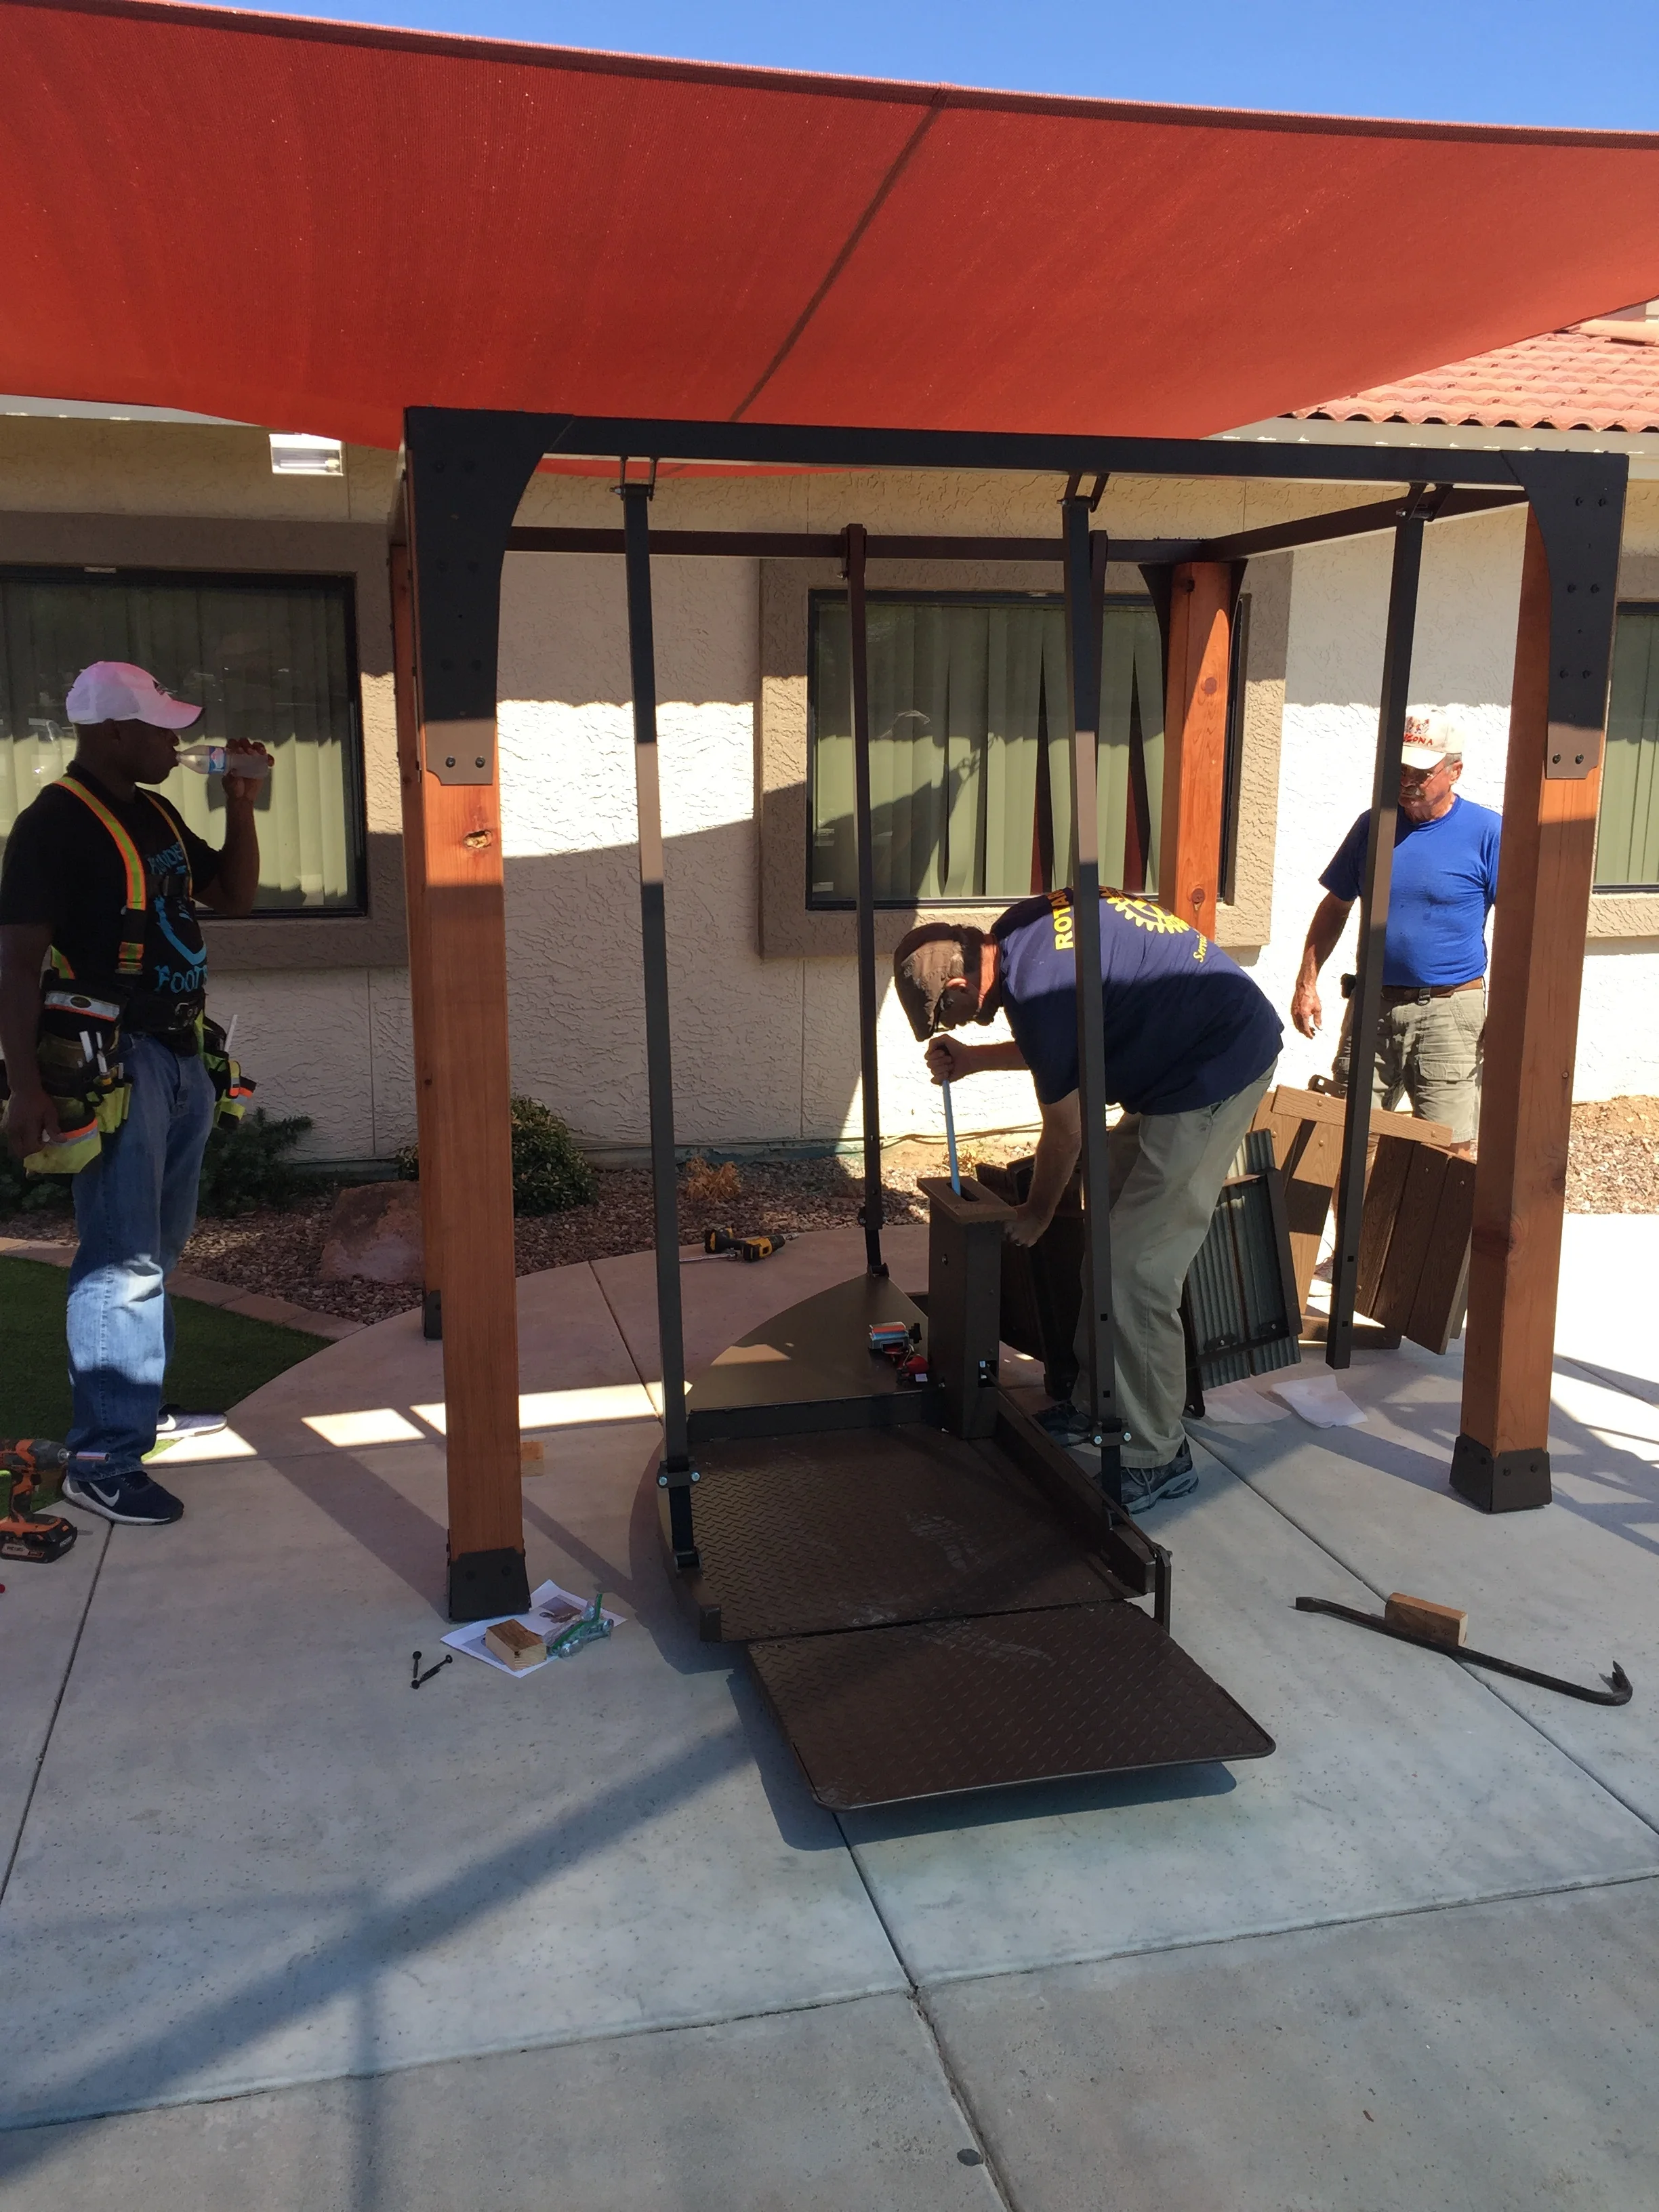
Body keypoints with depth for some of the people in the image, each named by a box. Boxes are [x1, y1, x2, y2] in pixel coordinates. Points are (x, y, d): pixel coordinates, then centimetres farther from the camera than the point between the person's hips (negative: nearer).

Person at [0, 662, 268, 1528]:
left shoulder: (155, 815, 14)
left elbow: (233, 895, 23)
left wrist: (239, 804, 9)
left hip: (178, 1057, 9)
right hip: (111, 1063, -8)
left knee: (154, 1252, 16)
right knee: (123, 1262, -9)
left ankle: (140, 1408, 30)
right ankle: (102, 1462, -2)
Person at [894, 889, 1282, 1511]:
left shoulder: (1037, 984, -23)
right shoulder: (1019, 930, 4)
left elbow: (1066, 1131, -10)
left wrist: (1037, 1213, 6)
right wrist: (974, 1060, 16)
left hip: (1218, 1073, -10)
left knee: (1135, 1271, -9)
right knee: (1109, 1232, 14)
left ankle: (1156, 1457, 2)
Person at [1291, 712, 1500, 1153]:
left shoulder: (1487, 832, -6)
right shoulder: (1374, 825, 7)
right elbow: (1335, 907, 15)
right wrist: (1307, 983, 9)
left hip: (1448, 1012, -4)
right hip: (1372, 1004, 4)